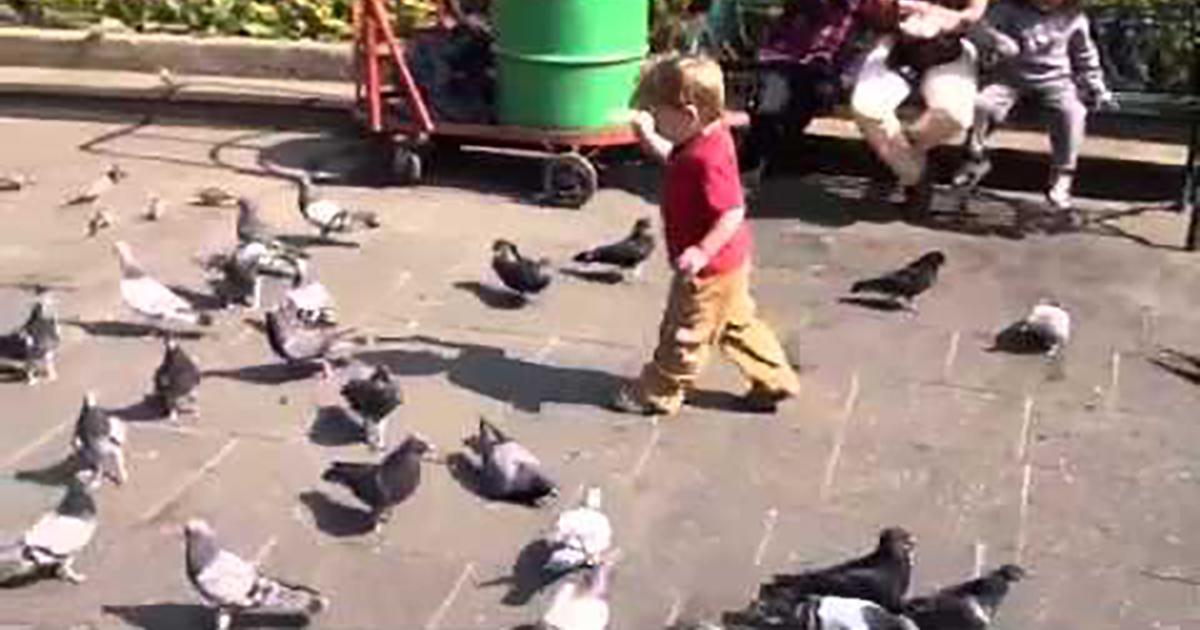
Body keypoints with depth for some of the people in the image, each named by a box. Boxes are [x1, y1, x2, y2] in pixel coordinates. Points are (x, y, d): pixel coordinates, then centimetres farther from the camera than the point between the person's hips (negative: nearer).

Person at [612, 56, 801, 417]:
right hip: (728, 264, 10)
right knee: (737, 323, 23)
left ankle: (657, 393, 24)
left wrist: (702, 252, -36)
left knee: (685, 334, 8)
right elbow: (675, 161, 21)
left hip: (709, 269, -10)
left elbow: (732, 213, -32)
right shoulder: (701, 141, 0)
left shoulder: (708, 158, -31)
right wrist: (650, 140, 10)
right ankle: (774, 380, 33)